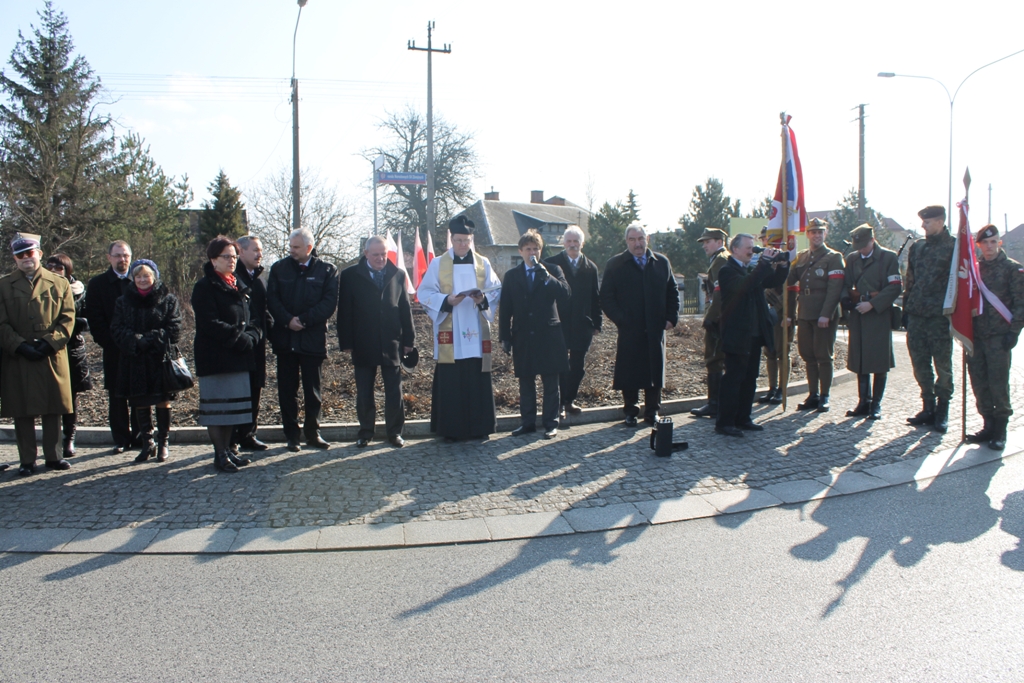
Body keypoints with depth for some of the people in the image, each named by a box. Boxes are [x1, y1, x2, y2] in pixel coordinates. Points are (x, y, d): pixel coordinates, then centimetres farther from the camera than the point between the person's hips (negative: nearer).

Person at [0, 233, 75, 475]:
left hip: (52, 357, 1)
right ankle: (27, 461, 9)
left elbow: (67, 319, 2)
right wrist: (20, 346, -13)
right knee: (22, 412, 2)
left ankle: (52, 456, 17)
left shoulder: (59, 284, 8)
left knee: (53, 409, 6)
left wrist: (49, 343, -11)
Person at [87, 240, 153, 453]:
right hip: (114, 350, 0)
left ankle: (142, 435, 12)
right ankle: (121, 439, 11)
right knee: (117, 396, 4)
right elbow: (95, 319, 0)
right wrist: (110, 342, -9)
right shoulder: (97, 284, 6)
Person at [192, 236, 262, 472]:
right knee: (216, 405, -1)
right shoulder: (205, 287, -7)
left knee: (233, 405, 10)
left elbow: (253, 320, 13)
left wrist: (251, 336, -7)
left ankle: (227, 449, 19)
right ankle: (220, 454, 6)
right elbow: (210, 324, -17)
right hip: (215, 357, -7)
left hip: (239, 357, 7)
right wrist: (239, 338, -17)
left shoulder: (239, 286, 16)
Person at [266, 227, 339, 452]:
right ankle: (291, 435, 12)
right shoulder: (279, 268, 9)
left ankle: (312, 433, 16)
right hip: (285, 338, 2)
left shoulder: (327, 270, 2)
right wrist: (288, 320, -13)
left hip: (313, 338, -2)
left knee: (312, 390, 5)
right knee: (287, 390, 4)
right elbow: (272, 299, 2)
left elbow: (330, 302, -5)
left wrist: (304, 320, -14)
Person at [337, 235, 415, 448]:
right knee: (364, 393, 7)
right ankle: (365, 432, 19)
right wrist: (346, 342, -6)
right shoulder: (350, 276, 1)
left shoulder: (398, 275, 6)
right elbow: (344, 311, 0)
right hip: (363, 345, -1)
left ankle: (394, 432, 15)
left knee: (394, 392, 4)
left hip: (391, 344, 1)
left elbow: (405, 309, 6)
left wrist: (408, 339, 3)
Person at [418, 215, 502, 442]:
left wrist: (484, 299, -14)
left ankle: (479, 426, 13)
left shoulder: (483, 264, 9)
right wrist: (447, 300, -17)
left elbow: (496, 290, 8)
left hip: (477, 333, 2)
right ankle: (450, 429, 8)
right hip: (449, 334, -1)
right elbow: (424, 293, -1)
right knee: (450, 381, -1)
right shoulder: (438, 264, 4)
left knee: (478, 380, 3)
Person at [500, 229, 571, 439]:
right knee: (525, 382, 8)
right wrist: (505, 336, 0)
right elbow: (505, 309, 6)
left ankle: (551, 423, 11)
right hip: (522, 337, 2)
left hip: (549, 335, -2)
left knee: (551, 382, 3)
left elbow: (565, 296, -11)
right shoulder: (511, 275, 8)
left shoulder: (553, 270, 4)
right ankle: (527, 421, 17)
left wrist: (546, 277, -20)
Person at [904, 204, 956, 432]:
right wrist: (906, 308, 13)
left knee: (943, 365, 3)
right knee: (920, 364, 8)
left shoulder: (954, 247, -3)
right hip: (916, 315, 5)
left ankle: (942, 412, 12)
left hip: (940, 317, -5)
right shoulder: (917, 247, 14)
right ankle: (928, 408, 18)